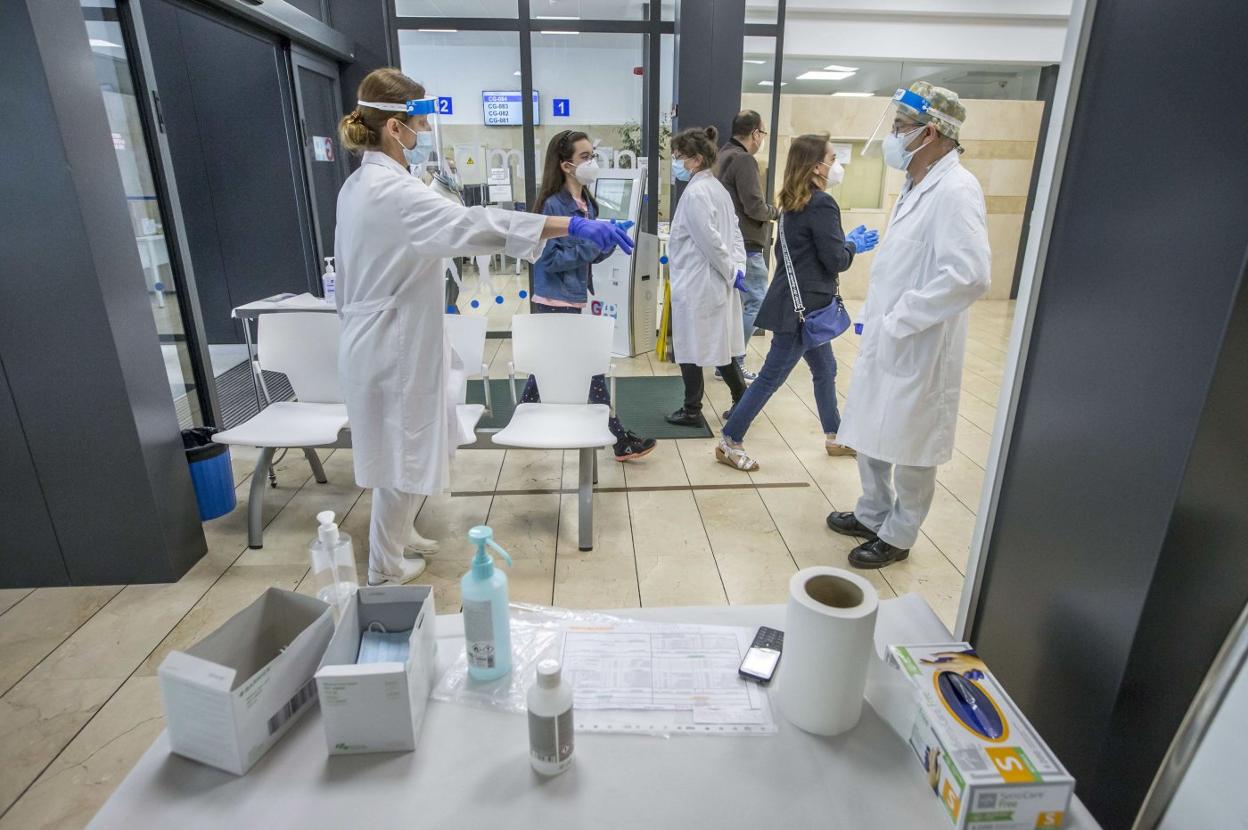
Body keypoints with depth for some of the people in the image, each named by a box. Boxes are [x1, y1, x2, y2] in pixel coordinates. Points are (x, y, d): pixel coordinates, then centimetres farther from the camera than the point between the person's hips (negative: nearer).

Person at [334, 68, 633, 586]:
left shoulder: (360, 184, 10)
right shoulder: (392, 191, -22)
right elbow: (471, 225, -37)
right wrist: (573, 225, -42)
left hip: (380, 341, 10)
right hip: (394, 349, -10)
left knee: (431, 434, 21)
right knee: (404, 460, 5)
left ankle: (397, 536, 39)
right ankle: (384, 571, 26)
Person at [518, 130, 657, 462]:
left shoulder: (587, 204, 10)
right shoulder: (553, 205, -16)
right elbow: (549, 259, -19)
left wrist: (607, 243, -5)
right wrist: (591, 245, -21)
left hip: (571, 301, 9)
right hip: (556, 304, -9)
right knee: (591, 369, -4)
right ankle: (619, 439, 5)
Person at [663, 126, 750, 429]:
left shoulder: (695, 193, -17)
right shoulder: (717, 188, 12)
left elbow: (711, 241, -20)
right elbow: (734, 232, 11)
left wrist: (730, 272, -9)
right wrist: (737, 267, 3)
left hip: (695, 284, -9)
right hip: (715, 283, 9)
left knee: (690, 348, 4)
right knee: (718, 344, 18)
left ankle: (692, 412, 16)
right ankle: (742, 401, 26)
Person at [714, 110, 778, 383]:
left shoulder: (724, 156, 15)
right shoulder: (743, 160, -14)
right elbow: (754, 206, -18)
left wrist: (765, 215, 13)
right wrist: (776, 211, 1)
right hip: (746, 246, -10)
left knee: (737, 301, 15)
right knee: (756, 301, -5)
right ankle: (734, 361, -3)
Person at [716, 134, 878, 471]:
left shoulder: (795, 202, 11)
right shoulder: (822, 204, -18)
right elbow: (835, 260, -17)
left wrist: (845, 241, 14)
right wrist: (854, 245, 3)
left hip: (797, 300, 10)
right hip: (802, 305, -10)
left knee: (825, 369, 19)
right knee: (772, 377, -3)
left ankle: (834, 437, 33)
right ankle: (730, 442, 6)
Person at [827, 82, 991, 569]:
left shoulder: (955, 191, -18)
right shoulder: (917, 185, 11)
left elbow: (970, 275, -28)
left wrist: (900, 321, -23)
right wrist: (878, 317, 11)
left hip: (917, 349, -9)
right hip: (886, 341, 9)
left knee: (911, 451, 8)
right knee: (870, 437, 19)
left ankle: (897, 536, 26)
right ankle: (872, 514, 39)